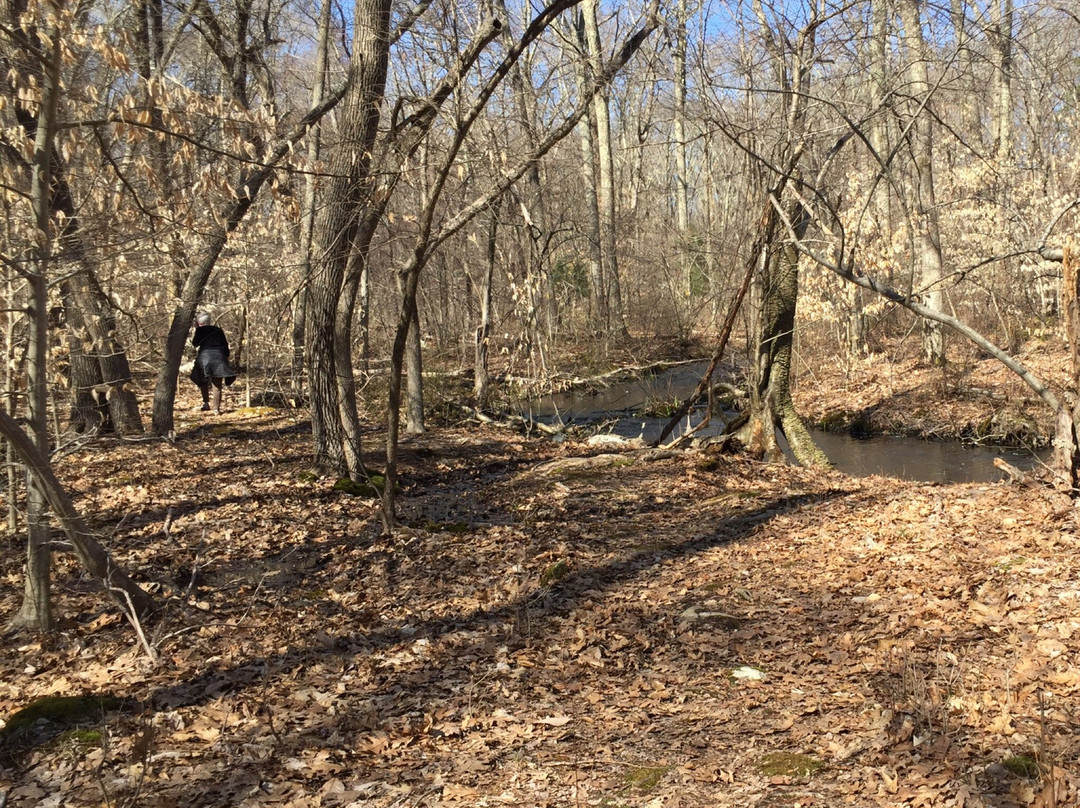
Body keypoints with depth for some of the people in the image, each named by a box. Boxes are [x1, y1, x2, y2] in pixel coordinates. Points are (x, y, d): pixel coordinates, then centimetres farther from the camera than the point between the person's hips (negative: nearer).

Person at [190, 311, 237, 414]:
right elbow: (225, 345, 13)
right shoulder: (218, 330, 13)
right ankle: (216, 407, -7)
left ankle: (206, 403, 7)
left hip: (204, 356, -2)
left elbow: (195, 343, 15)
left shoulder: (200, 330, 4)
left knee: (203, 382, 17)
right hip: (219, 357, 2)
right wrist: (226, 357, 21)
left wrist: (196, 330, 19)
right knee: (217, 384, 0)